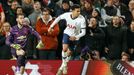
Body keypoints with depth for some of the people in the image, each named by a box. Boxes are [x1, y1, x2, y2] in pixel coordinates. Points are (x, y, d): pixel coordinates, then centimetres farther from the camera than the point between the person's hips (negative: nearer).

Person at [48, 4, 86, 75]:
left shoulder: (82, 19, -28)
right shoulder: (67, 15, -21)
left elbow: (83, 32, -23)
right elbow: (58, 18, 1)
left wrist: (75, 37, -37)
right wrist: (51, 26, 2)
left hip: (75, 37, 0)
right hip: (67, 33, 0)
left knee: (69, 52, 4)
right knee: (64, 48, -23)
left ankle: (62, 67, 24)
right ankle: (64, 65, -4)